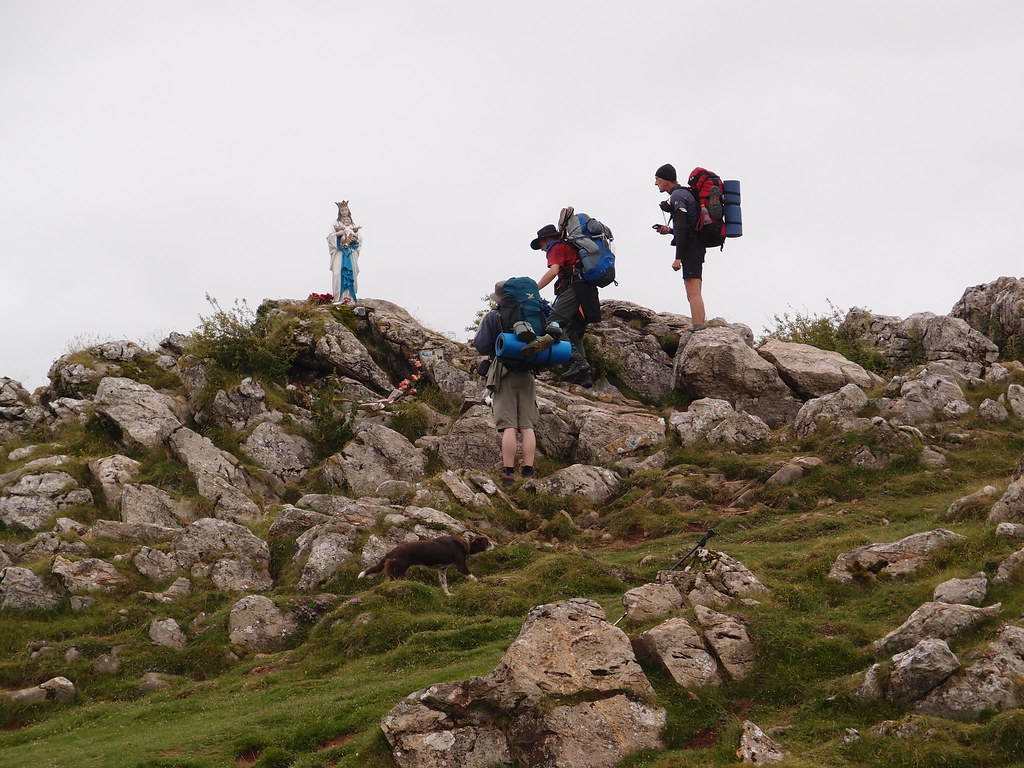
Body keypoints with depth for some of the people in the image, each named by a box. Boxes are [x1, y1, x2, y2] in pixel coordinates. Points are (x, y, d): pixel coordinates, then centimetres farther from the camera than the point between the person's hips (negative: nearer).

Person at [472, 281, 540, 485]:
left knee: (508, 426, -8)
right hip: (527, 376, 3)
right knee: (527, 426, 3)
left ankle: (508, 472, -11)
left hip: (504, 375, -3)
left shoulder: (492, 317, -2)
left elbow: (481, 346, -4)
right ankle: (528, 470, -1)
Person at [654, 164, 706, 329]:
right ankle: (700, 328, 8)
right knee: (694, 294, 9)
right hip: (697, 246, 11)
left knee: (693, 293, -15)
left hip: (689, 247, -11)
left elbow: (683, 227, -18)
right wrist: (670, 230, 17)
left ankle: (697, 330, -21)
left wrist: (678, 258, -20)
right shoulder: (686, 193, 22)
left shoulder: (677, 196, -10)